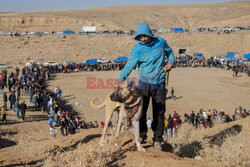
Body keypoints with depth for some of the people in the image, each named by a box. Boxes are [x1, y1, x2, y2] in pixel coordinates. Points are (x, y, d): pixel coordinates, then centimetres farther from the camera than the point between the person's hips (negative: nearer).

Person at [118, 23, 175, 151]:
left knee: (159, 112, 3)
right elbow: (130, 64, -19)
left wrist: (170, 62, -2)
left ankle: (157, 139, 17)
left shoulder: (161, 42, -1)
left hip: (159, 83, 0)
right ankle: (142, 135, 22)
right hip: (144, 83, 0)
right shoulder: (137, 48, -8)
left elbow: (169, 52, 19)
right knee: (140, 110, 1)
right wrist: (121, 78, -33)